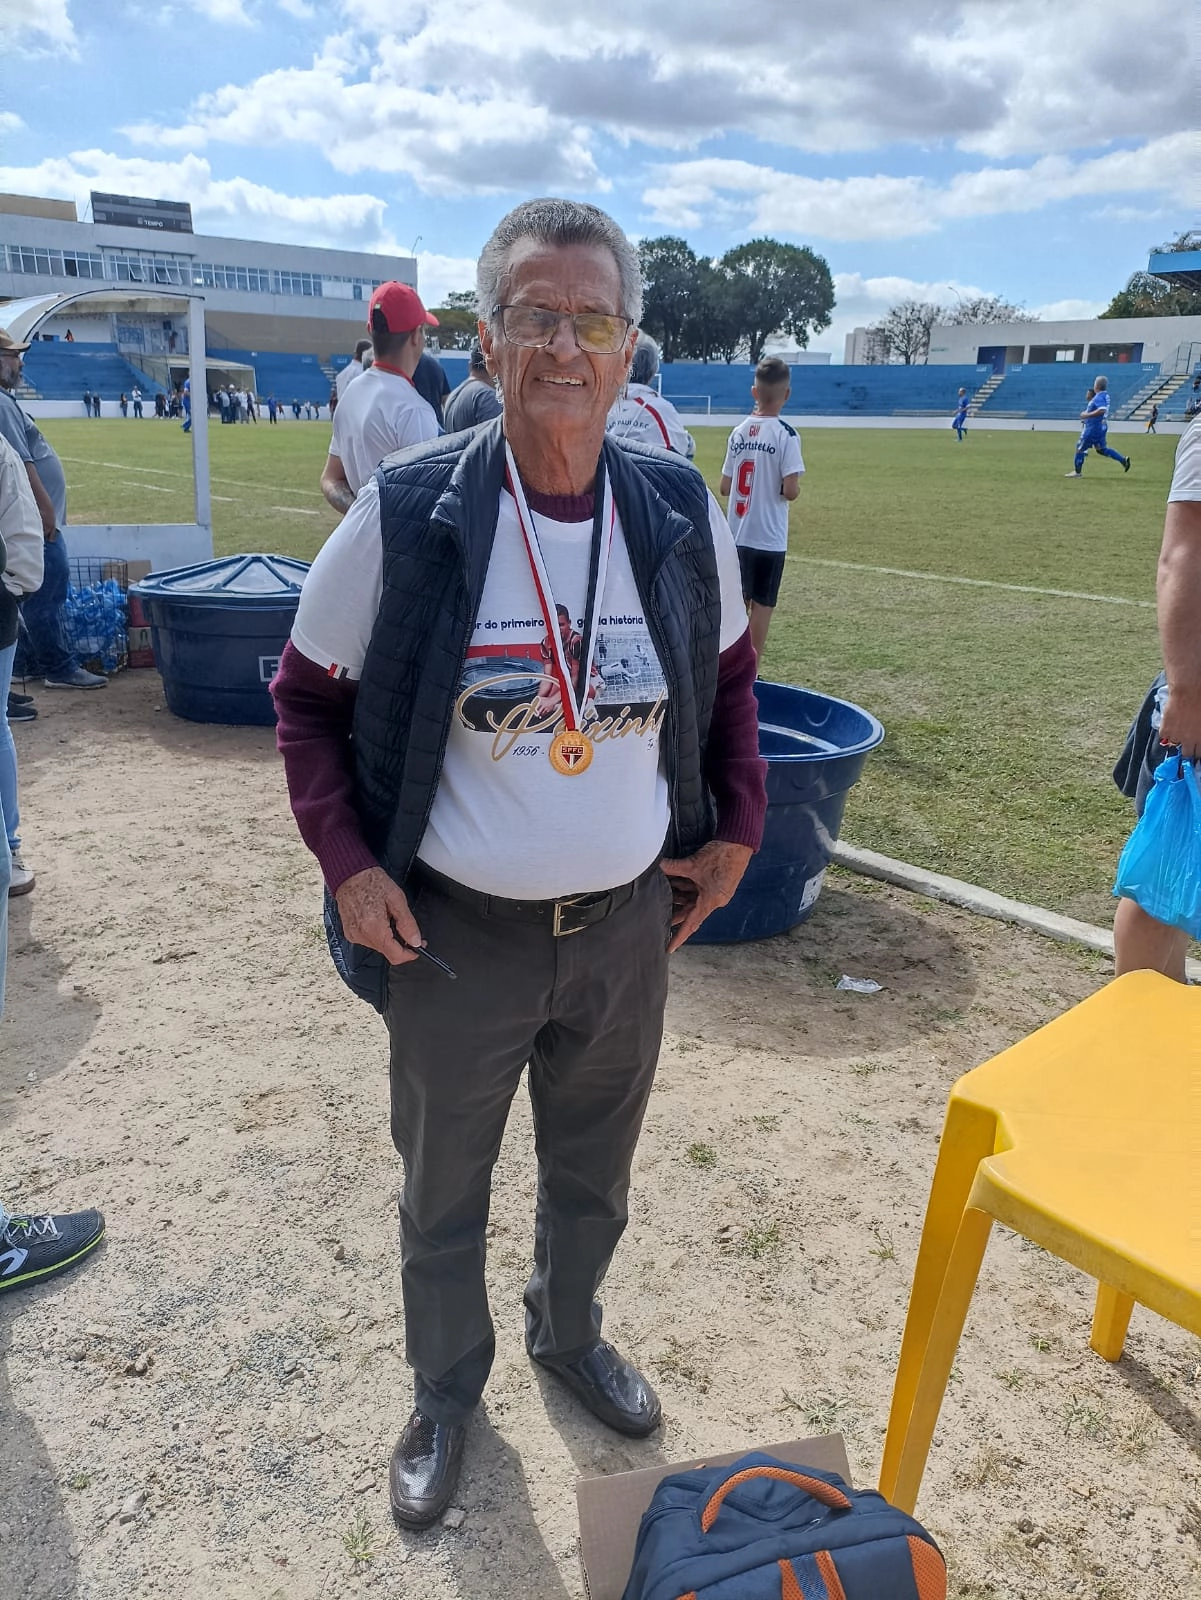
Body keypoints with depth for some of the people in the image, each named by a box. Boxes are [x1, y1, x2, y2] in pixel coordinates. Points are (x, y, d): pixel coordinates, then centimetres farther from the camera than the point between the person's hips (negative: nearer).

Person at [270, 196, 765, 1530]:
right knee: (442, 1195, 20)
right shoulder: (405, 515, -15)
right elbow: (307, 695, -3)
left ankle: (569, 1334, 57)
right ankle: (446, 1390, 50)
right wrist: (347, 862, -11)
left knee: (592, 1175, 25)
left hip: (630, 925, 3)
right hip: (456, 936, -2)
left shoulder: (684, 516, -6)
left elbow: (729, 678, 11)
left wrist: (736, 830, 6)